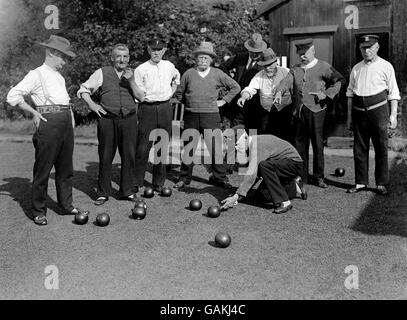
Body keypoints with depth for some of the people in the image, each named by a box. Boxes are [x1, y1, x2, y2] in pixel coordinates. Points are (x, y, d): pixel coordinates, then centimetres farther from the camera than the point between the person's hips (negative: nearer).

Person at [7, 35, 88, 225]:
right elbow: (13, 96, -9)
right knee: (43, 168, -1)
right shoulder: (37, 74, -3)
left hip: (65, 123, 8)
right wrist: (34, 113, -9)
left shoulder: (59, 77, 21)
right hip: (49, 122, -8)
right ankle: (38, 211, 8)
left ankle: (66, 205, 22)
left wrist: (71, 115, 16)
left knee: (65, 167, 12)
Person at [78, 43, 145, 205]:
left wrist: (131, 81, -9)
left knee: (129, 156, 4)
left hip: (129, 119, 2)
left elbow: (141, 97, 4)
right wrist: (91, 104, -3)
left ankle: (127, 191, 18)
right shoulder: (102, 73, 6)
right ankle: (103, 193, 13)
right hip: (107, 119, -2)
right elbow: (83, 89, 11)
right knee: (105, 157, 2)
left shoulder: (132, 74, 13)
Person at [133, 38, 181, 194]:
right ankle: (136, 183, 4)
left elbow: (177, 77, 32)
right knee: (143, 147, -6)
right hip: (148, 109, -4)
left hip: (165, 109, 4)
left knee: (163, 147, 8)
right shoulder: (141, 69, -3)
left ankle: (159, 183, 18)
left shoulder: (169, 66, 9)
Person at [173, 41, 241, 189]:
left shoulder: (217, 74, 4)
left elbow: (235, 87, 12)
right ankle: (184, 178, 17)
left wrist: (223, 101, 7)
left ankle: (219, 177, 11)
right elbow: (179, 93, 16)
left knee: (215, 148, -1)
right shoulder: (189, 73, 5)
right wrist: (188, 103, 8)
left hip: (211, 116, -1)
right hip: (191, 116, 1)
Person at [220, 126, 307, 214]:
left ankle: (284, 202, -26)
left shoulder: (256, 143, -25)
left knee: (264, 166, -35)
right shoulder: (252, 145, 4)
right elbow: (255, 174, 6)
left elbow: (252, 173, -35)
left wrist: (237, 196, -37)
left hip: (293, 163, -10)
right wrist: (238, 197, 0)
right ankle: (294, 189, 22)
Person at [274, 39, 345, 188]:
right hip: (299, 110, 4)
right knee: (300, 143, 5)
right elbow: (286, 81, -2)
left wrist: (326, 93, -11)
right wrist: (279, 92, -22)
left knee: (317, 143, 0)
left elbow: (340, 80, 1)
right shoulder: (295, 69, 15)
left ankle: (319, 176, 11)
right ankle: (301, 176, 15)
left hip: (316, 109, -3)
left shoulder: (323, 67, 4)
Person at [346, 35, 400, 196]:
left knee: (381, 149, 0)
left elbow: (393, 93, 1)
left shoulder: (385, 66, 2)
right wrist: (349, 115, 13)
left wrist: (393, 114, -6)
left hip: (378, 110, -3)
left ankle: (381, 184, 9)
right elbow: (350, 93, 16)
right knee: (359, 149, 5)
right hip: (359, 112, 4)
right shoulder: (356, 69, 12)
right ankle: (361, 182, 14)